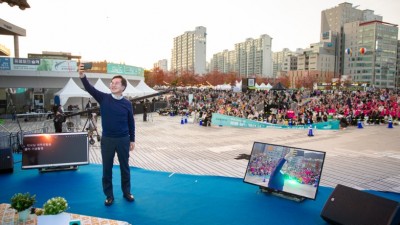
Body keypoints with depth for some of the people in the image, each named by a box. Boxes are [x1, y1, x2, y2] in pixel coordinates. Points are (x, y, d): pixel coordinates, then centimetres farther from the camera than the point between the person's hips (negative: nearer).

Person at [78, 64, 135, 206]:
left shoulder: (127, 104, -1)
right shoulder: (104, 98, -2)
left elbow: (131, 122, 5)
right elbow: (89, 88, -16)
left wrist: (132, 140, 6)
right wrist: (82, 76, -34)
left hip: (123, 139, 0)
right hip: (107, 139, 0)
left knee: (124, 167, 12)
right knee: (107, 168, 9)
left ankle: (127, 192, 29)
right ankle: (109, 195, 24)